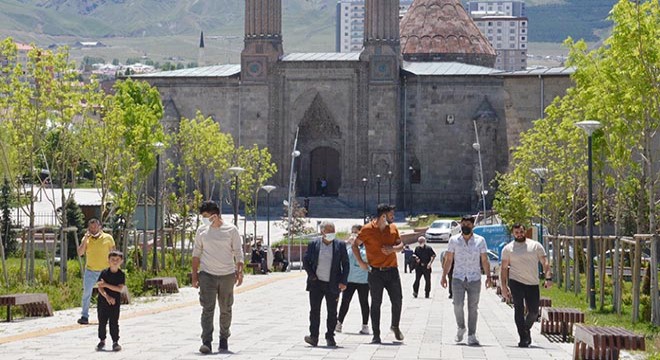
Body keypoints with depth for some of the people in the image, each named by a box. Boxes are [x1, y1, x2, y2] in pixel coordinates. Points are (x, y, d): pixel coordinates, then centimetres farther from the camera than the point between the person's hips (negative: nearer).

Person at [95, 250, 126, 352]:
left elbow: (120, 288, -13)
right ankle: (102, 341, 18)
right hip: (103, 301, 1)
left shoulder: (121, 275, -3)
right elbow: (100, 287, -7)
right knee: (102, 321, 6)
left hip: (115, 302, -1)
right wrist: (107, 297, -20)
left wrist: (106, 285, -18)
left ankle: (115, 342, 5)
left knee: (114, 322, -1)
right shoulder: (104, 273, -1)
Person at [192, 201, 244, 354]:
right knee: (208, 309, -10)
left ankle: (224, 339, 24)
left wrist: (239, 272, -5)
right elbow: (196, 254, 11)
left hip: (227, 275, 0)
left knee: (226, 309, 9)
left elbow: (238, 252, 4)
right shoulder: (202, 231, 6)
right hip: (207, 274, 0)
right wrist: (194, 274, 5)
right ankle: (206, 342, -14)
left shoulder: (231, 230, 1)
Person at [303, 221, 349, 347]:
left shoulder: (340, 245, 1)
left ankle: (330, 337, 15)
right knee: (314, 310, -3)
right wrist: (311, 275, -4)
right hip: (316, 283, 0)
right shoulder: (313, 244, 2)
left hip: (332, 284, 0)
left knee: (332, 312, 5)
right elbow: (306, 261, 7)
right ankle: (314, 336, -1)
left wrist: (343, 282, -4)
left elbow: (345, 264, 4)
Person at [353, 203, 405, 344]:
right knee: (376, 303, -1)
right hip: (375, 272, -3)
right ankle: (376, 335, 4)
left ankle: (395, 327, 28)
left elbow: (400, 245, 14)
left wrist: (393, 248, -8)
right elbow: (355, 245, 1)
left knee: (397, 301, 4)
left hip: (392, 270, 3)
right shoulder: (367, 229, -7)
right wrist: (360, 262, -8)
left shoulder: (393, 228, 6)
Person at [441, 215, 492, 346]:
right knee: (458, 304, -14)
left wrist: (488, 276, -1)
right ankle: (461, 328, 11)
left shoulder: (480, 240, 5)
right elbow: (448, 260, 9)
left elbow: (484, 260, 7)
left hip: (474, 279, 0)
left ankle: (471, 336, 6)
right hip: (458, 278, 0)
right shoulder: (454, 240, 5)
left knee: (473, 308, 0)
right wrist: (444, 276, 4)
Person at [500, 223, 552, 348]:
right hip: (516, 282, -2)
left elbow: (545, 262, 4)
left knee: (534, 312, 5)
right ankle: (523, 338, -8)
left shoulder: (536, 246, 7)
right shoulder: (508, 249, 5)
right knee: (519, 309, -10)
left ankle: (526, 329, 33)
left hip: (533, 284, 2)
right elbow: (504, 268, 6)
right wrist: (504, 286, -2)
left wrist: (548, 278, -12)